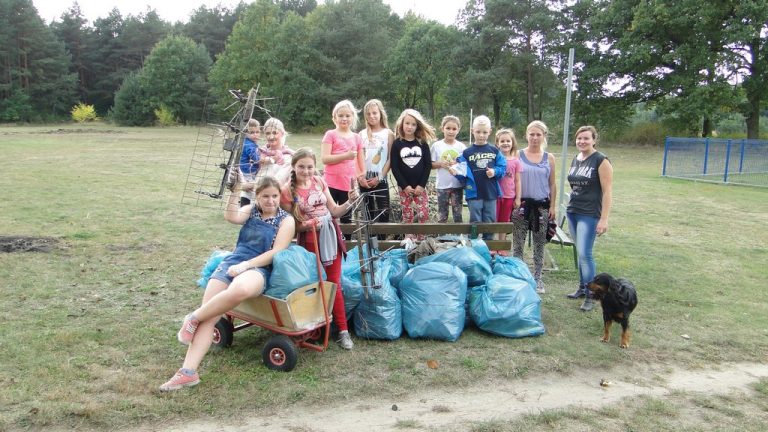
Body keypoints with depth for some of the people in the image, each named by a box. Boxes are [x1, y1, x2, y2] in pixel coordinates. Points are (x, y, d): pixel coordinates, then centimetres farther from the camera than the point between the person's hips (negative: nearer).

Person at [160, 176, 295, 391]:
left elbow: (275, 252, -7)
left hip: (258, 269, -4)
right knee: (209, 316, -16)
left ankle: (194, 318, -16)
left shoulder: (286, 220, 4)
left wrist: (245, 265, -14)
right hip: (231, 263, 4)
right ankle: (188, 372, -16)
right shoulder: (250, 210, 15)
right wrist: (235, 191, -18)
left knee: (239, 290, -41)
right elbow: (232, 217, -8)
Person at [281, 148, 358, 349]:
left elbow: (334, 211, 7)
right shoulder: (287, 191, -9)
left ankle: (343, 330, 11)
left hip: (331, 237, 3)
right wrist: (308, 225, -24)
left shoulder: (319, 182, 2)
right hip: (308, 241, -3)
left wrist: (350, 202, -10)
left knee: (334, 284, 6)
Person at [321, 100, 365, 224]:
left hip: (349, 185, 4)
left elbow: (360, 162, 15)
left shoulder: (357, 138, 10)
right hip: (331, 184, -3)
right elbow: (325, 159, -12)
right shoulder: (330, 135, -2)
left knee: (347, 219, 13)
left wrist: (362, 177, 4)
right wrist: (346, 156, -19)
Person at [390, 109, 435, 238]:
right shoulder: (397, 144, -1)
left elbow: (428, 165, 0)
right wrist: (405, 186, -11)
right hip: (404, 187, -1)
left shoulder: (423, 143, 3)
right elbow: (394, 167, -5)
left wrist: (421, 185, -9)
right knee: (407, 216, 5)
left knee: (424, 214, -4)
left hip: (420, 186, 1)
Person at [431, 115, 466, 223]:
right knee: (442, 214, 8)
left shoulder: (461, 146, -1)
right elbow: (431, 165, 1)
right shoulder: (437, 145, -2)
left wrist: (457, 164, -16)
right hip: (442, 185, 0)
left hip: (457, 185, 0)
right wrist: (440, 164, -17)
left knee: (457, 213, 9)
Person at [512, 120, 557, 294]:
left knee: (539, 244, 9)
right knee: (518, 243, 2)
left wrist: (552, 206, 2)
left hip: (542, 206, 2)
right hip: (522, 205, -2)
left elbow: (552, 184, 8)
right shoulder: (518, 155, -1)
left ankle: (537, 278, 20)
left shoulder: (549, 158, 4)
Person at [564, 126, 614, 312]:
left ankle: (590, 295, 0)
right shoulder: (575, 160, 10)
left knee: (585, 254, -9)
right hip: (572, 212, 7)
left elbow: (608, 191, -12)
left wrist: (604, 219, -16)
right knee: (580, 253, 13)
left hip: (589, 215, -6)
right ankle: (582, 287, 23)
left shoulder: (601, 161, -10)